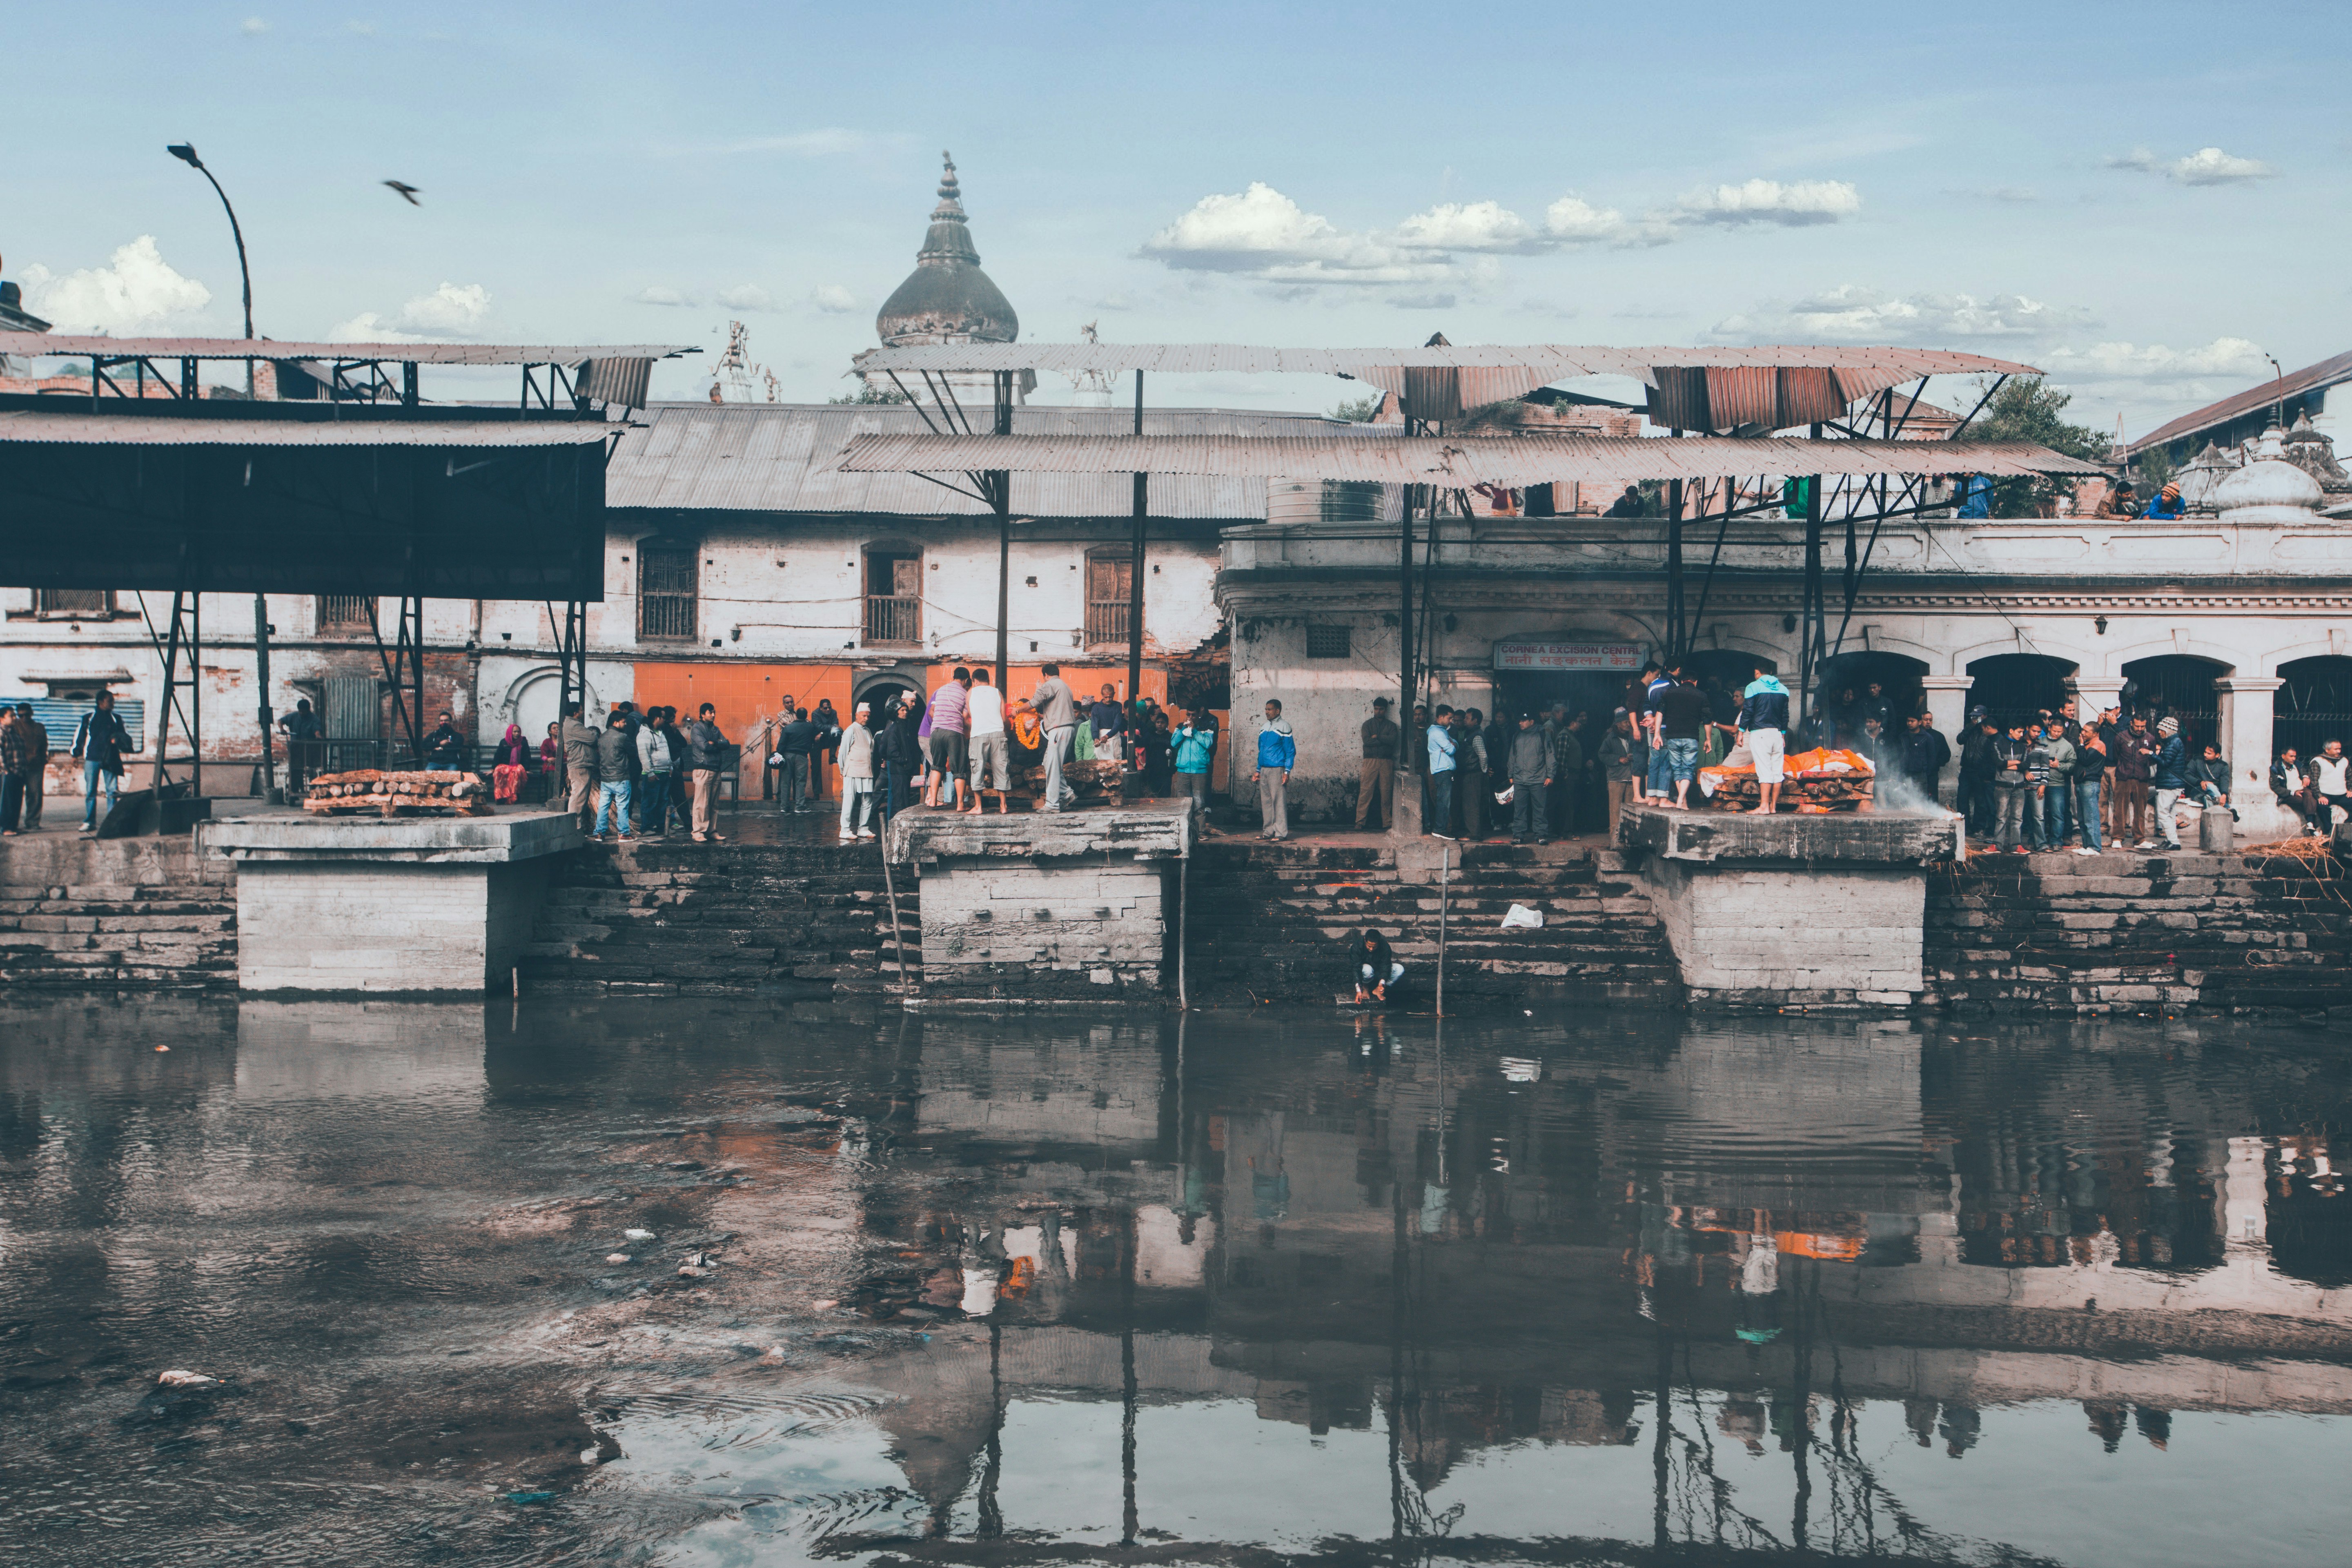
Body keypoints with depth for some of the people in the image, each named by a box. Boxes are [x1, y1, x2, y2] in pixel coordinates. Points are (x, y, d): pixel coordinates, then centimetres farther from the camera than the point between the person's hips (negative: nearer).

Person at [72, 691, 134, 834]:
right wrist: (76, 753, 9)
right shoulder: (89, 717, 8)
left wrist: (121, 743, -6)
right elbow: (79, 735, 12)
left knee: (112, 791, -3)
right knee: (90, 792, 1)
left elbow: (125, 735, 15)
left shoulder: (116, 719, 11)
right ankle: (90, 822, 5)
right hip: (92, 759, -1)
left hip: (110, 760, 1)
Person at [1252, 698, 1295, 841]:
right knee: (1266, 802, 7)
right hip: (1264, 770, 7)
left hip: (1277, 770, -7)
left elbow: (1291, 751, -6)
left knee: (1279, 801, -7)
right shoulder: (1265, 728, 17)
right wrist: (1258, 770, 18)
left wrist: (1287, 772, -12)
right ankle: (1268, 831, 12)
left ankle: (1281, 833, -6)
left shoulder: (1283, 727, -4)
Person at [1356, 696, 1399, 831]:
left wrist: (1377, 737, -5)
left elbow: (1392, 740, -5)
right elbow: (1367, 741, -6)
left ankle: (1388, 822, 6)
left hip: (1387, 762, 1)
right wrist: (1384, 740, -5)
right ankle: (1360, 822, -5)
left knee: (1386, 792, 0)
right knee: (1366, 791, -6)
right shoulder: (1367, 724, 10)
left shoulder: (1391, 725, 12)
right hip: (1370, 761, -1)